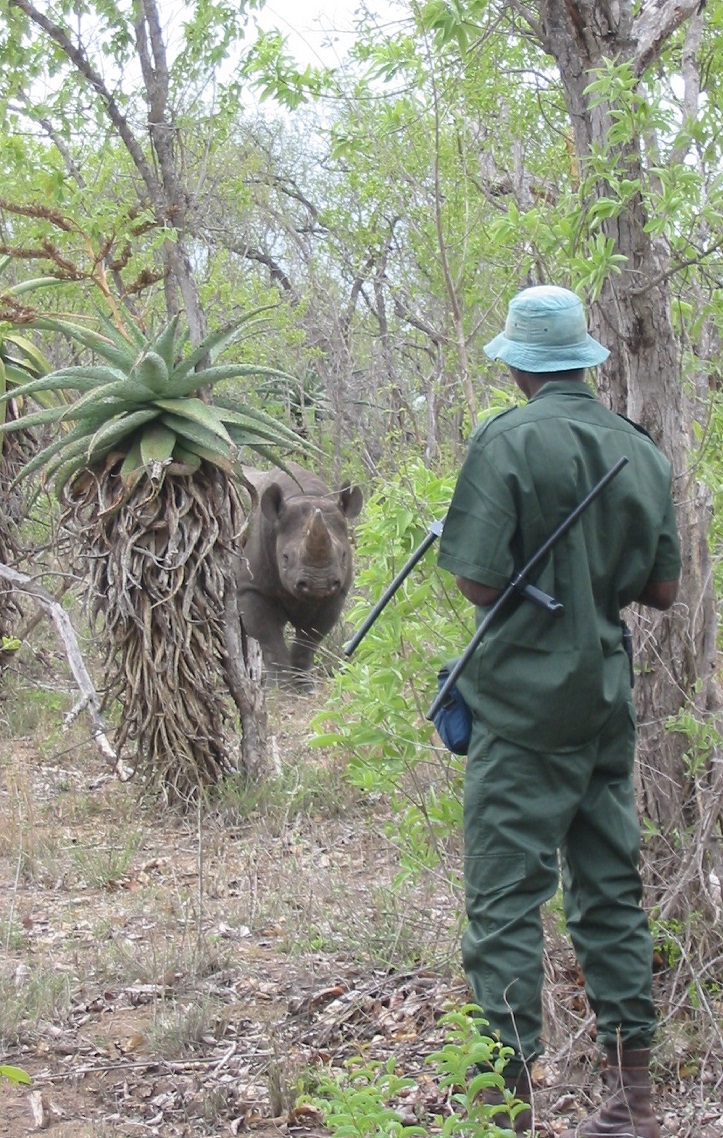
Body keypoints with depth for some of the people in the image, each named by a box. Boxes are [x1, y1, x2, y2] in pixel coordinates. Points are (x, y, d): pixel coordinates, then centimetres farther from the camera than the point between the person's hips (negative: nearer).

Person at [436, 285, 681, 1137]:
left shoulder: (507, 442, -11)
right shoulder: (641, 451, 7)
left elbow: (478, 581, -15)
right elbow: (663, 590, 10)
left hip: (526, 700, -6)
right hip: (608, 696, 6)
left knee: (506, 897, -3)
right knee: (610, 890, 12)